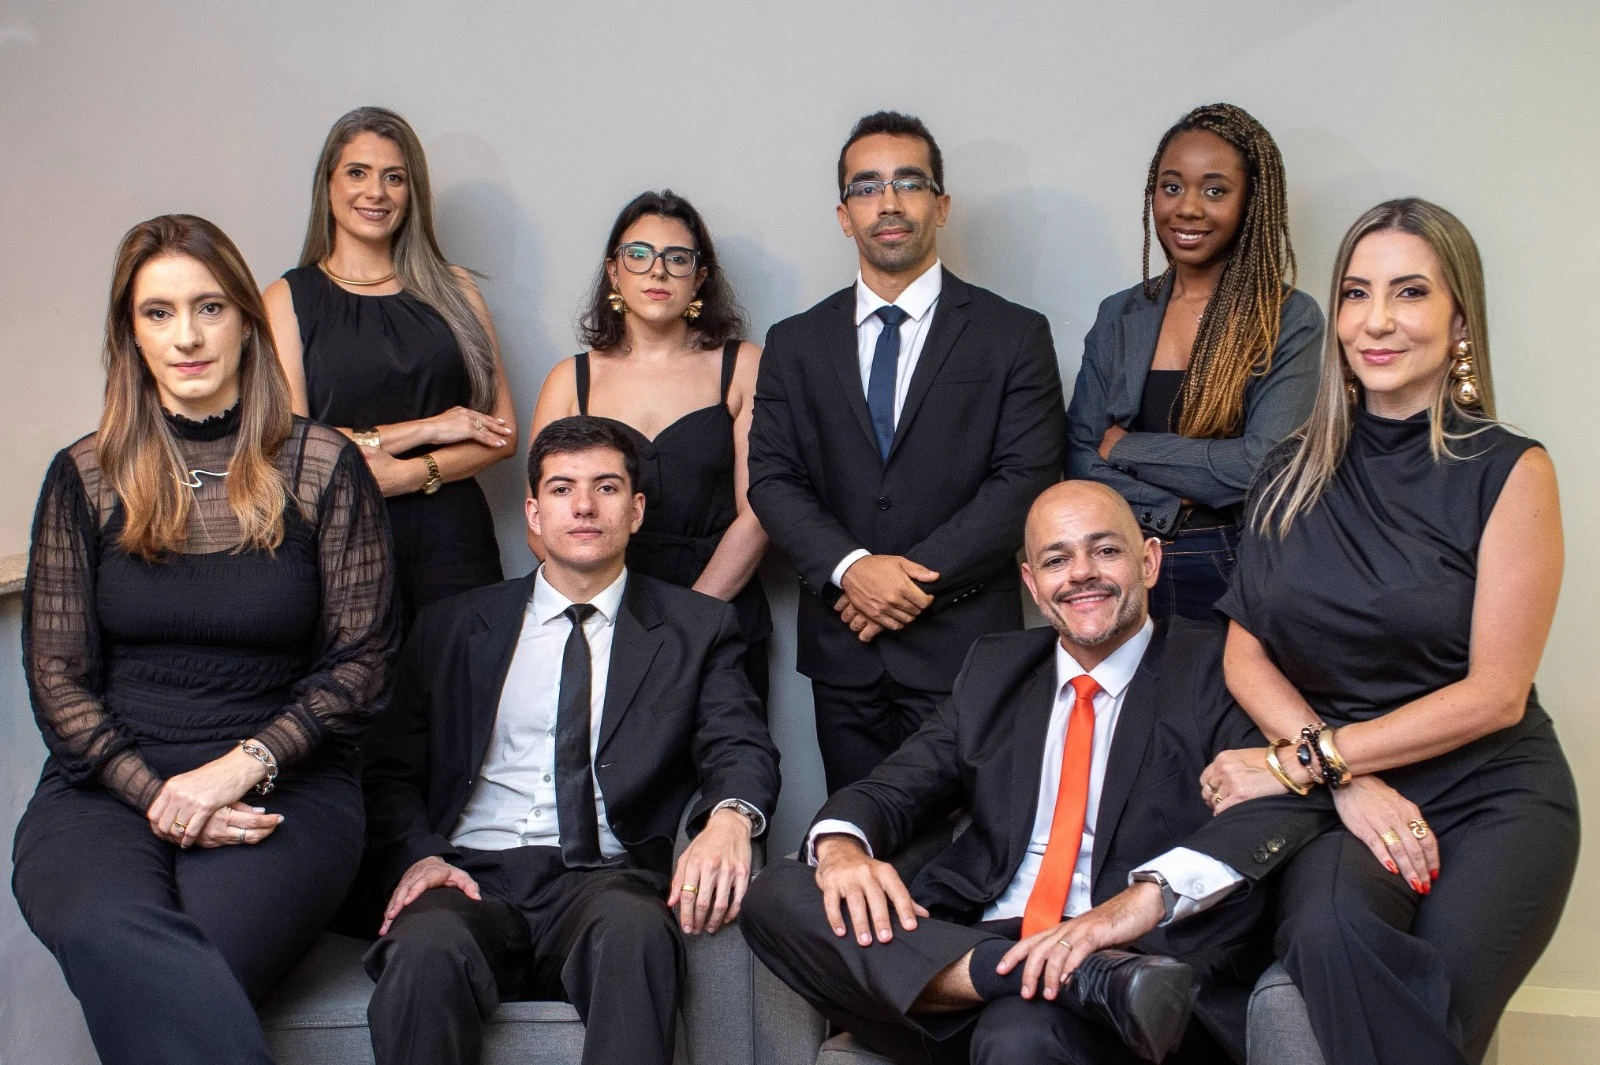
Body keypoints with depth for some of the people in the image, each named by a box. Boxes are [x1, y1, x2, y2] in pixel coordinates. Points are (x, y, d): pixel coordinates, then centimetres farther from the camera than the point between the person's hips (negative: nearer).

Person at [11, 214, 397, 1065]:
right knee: (112, 931, -34)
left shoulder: (324, 469, 5)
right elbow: (56, 674, 7)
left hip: (285, 787, -1)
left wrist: (244, 766, -11)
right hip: (106, 786, 2)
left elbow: (361, 660, 3)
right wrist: (154, 794, -8)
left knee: (164, 983, -33)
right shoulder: (85, 478, 9)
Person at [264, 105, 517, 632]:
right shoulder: (289, 298, 4)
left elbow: (503, 433, 5)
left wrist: (409, 473, -10)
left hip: (452, 542, 2)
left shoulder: (453, 290, 11)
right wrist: (426, 428, -7)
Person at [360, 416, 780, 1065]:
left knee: (635, 928, -37)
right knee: (427, 945, -35)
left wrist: (730, 818, -23)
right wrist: (417, 855, -7)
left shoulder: (696, 629, 16)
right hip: (472, 874, 1)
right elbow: (389, 768, 15)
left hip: (605, 880, 0)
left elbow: (741, 746, 1)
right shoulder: (452, 628, 19)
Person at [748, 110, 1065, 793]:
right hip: (841, 645, 3)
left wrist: (920, 577, -13)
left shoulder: (1015, 336, 2)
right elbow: (771, 480, 4)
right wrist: (851, 568, -13)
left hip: (964, 642, -2)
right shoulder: (795, 344, 11)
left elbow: (1026, 479, -6)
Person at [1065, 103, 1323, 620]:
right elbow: (1079, 458, 1)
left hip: (1235, 573, -3)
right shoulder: (1119, 316, 7)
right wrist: (1172, 508, -13)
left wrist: (1127, 449, -8)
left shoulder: (1290, 320, -5)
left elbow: (1264, 463, -17)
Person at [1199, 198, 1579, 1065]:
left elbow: (1494, 693, -7)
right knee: (1331, 930, -32)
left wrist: (1303, 759, -11)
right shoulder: (1295, 474, 8)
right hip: (1337, 796, 2)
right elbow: (1245, 654, 6)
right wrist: (1347, 781, -11)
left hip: (1489, 798, -2)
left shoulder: (1508, 472, -3)